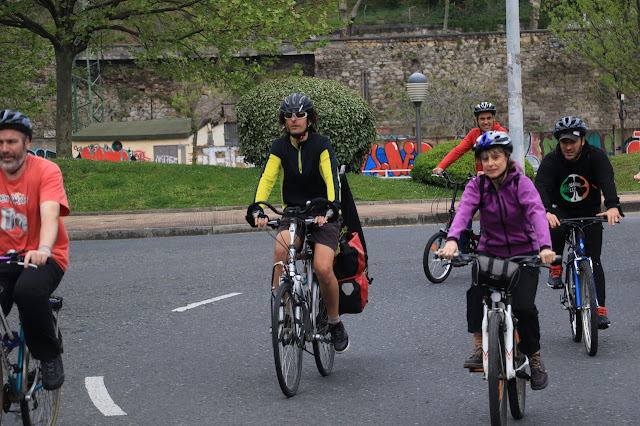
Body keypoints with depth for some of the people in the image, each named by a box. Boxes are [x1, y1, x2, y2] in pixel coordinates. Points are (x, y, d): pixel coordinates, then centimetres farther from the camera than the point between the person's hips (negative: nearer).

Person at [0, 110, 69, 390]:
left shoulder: (46, 171, -9)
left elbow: (50, 214, -25)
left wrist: (43, 249, -44)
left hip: (42, 258, -4)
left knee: (28, 290, -35)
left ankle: (50, 357, -13)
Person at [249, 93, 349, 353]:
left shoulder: (321, 145, -10)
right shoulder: (280, 147, -1)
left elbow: (332, 179, -22)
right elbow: (266, 179, -13)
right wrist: (258, 209, -31)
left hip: (324, 216, -2)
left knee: (323, 269, -23)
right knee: (281, 249, -32)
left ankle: (335, 323, 3)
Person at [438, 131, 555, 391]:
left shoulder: (521, 183, -12)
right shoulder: (477, 186, -5)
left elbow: (537, 212, -28)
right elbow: (464, 211, -23)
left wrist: (545, 246, -47)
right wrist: (452, 240, -44)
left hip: (524, 253, -2)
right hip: (490, 251, 2)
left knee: (524, 307, -18)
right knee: (476, 291, -28)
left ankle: (534, 358, 4)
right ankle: (479, 348, -19)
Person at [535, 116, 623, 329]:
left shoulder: (596, 156, -16)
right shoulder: (551, 160, -17)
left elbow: (607, 181, -32)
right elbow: (541, 187, -31)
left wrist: (613, 206, -52)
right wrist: (546, 212, -52)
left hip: (589, 213, 0)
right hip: (561, 210, 0)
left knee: (593, 260, -8)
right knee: (556, 230, -35)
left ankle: (600, 309, -5)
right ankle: (556, 267, -9)